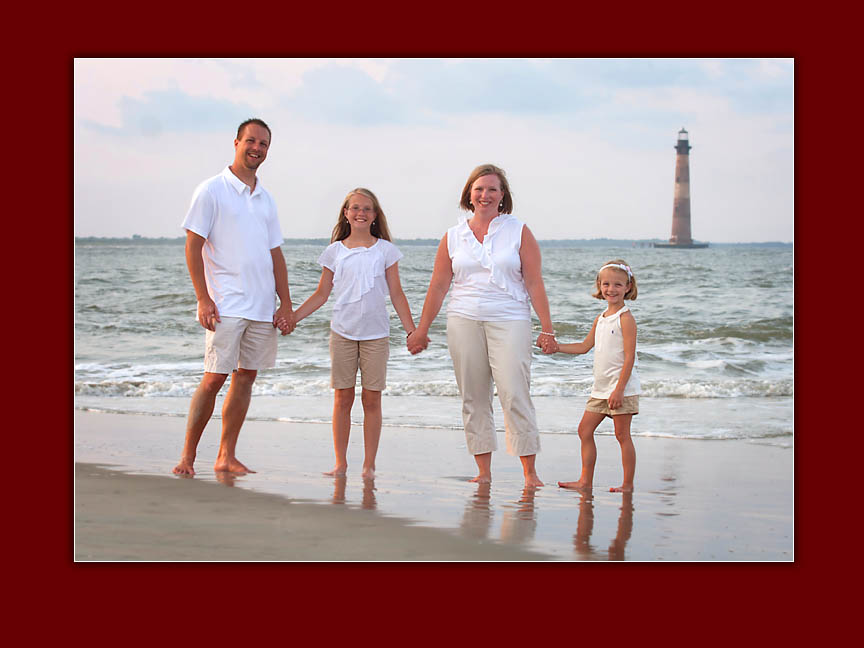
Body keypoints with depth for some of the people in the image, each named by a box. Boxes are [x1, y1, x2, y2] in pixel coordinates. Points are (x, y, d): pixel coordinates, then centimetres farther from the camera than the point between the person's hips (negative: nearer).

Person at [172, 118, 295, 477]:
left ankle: (226, 456, 11)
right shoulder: (212, 190, -2)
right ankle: (188, 455, 1)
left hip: (263, 306, 6)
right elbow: (193, 247, -5)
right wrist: (203, 299, -13)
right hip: (226, 305, -6)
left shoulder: (265, 199, 16)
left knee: (246, 376, 5)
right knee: (213, 379, -9)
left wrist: (286, 303, 11)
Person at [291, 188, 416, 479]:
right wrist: (291, 317, 1)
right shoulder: (335, 251, 7)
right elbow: (321, 294, 11)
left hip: (376, 334, -1)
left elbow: (397, 294, 6)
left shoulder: (385, 250, 5)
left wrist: (412, 331, 0)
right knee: (342, 399, 3)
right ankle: (340, 463, 9)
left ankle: (369, 465, 6)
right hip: (343, 332, 1)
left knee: (372, 400, 1)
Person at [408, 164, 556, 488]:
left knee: (515, 394, -11)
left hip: (510, 321, -3)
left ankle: (529, 471, -5)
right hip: (464, 321, 3)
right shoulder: (453, 236, 10)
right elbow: (438, 286, 13)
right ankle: (484, 471, 9)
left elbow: (534, 283, 2)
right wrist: (421, 330, 12)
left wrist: (546, 328, -2)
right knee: (474, 398, 3)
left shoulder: (518, 231, 5)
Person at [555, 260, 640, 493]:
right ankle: (585, 480, 13)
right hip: (600, 388, 8)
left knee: (622, 434, -3)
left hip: (622, 388, -8)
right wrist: (558, 346, 13)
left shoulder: (625, 318, -11)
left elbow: (629, 357, -16)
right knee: (585, 430, 8)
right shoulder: (601, 318, 13)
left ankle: (628, 484, 4)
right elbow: (585, 346, 24)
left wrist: (619, 389, -21)